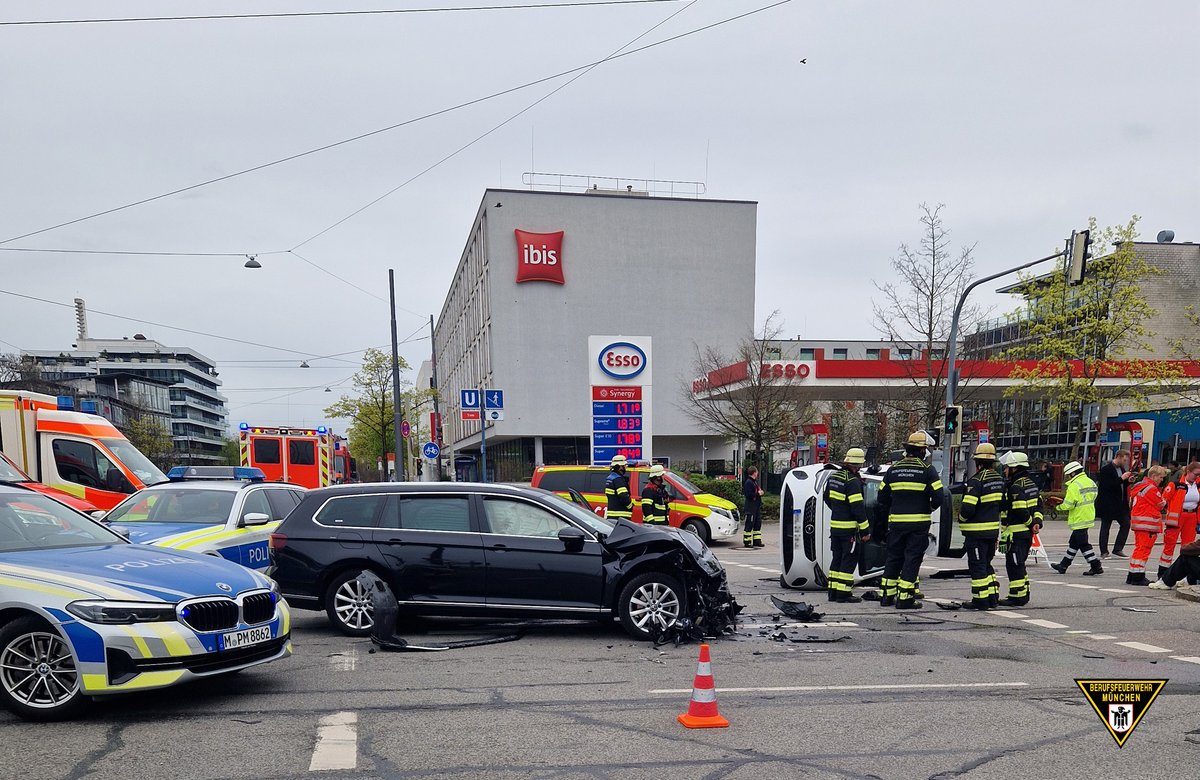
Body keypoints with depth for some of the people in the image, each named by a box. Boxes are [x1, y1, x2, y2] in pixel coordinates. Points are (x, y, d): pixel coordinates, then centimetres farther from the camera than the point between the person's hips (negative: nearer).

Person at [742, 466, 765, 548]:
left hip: (757, 506, 10)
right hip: (751, 507, -10)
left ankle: (757, 541, 20)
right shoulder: (748, 482, -16)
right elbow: (748, 495, -23)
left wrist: (760, 492, 7)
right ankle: (747, 542, -1)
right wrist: (758, 494, -15)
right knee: (749, 524, -6)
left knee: (758, 523, 13)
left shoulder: (755, 481, 15)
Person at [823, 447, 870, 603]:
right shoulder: (852, 481, -18)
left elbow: (827, 497, 22)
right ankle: (843, 593, -2)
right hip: (849, 527, -8)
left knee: (837, 558, 15)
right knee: (849, 559, -1)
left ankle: (833, 591, 17)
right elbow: (858, 508, -20)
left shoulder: (834, 476, 9)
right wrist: (865, 530, -15)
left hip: (834, 525, 8)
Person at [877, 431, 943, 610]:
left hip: (896, 521, 4)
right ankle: (905, 598, -2)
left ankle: (886, 595, 17)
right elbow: (938, 496, -11)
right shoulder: (927, 470, -6)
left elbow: (882, 497, 10)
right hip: (919, 522, -4)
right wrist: (931, 507, 9)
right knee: (912, 558, 1)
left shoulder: (893, 469, 7)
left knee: (893, 557, 13)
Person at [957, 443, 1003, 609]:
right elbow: (1003, 504, 16)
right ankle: (993, 597, 22)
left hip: (977, 532, -8)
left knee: (977, 566, -1)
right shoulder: (999, 480, 8)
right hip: (993, 530, 8)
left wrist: (962, 518, -4)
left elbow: (967, 508, -23)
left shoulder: (976, 481, -19)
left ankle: (981, 600, 3)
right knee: (987, 564, 19)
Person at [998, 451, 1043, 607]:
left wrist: (1031, 523, -7)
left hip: (1016, 533, -10)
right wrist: (1037, 522, 1)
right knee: (1019, 564, 18)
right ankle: (1024, 594, 25)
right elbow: (1038, 506, 13)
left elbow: (1020, 512, -23)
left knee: (1014, 565, -5)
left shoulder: (1016, 488, -17)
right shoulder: (1031, 485, 15)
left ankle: (1017, 597, -3)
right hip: (1027, 533, 10)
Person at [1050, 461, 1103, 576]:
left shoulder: (1074, 486, -19)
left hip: (1079, 519, -10)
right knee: (1074, 542, 15)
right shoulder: (1090, 482, 9)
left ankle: (1096, 566, -1)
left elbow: (1068, 505, -21)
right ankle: (1063, 565, 23)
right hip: (1088, 517, 10)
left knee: (1083, 544, -2)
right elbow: (1092, 498, 17)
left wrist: (1059, 506, -2)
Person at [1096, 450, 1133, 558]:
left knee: (1126, 524, 3)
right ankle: (1104, 552, 7)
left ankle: (1118, 549, 10)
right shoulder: (1106, 469, -13)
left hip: (1120, 504, 8)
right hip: (1107, 504, -8)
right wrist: (1121, 479, -22)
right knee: (1105, 527, 1)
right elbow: (1106, 485, -22)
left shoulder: (1122, 468, 13)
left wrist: (1128, 481, 2)